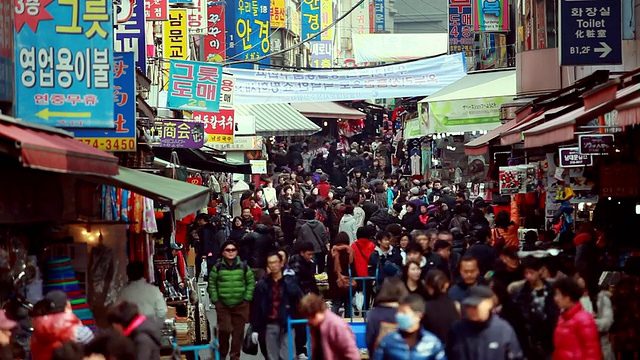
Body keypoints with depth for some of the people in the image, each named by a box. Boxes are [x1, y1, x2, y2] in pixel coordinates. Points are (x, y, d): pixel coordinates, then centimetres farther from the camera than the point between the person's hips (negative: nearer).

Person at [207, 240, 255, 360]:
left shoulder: (243, 267, 1)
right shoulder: (217, 267, -2)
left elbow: (251, 282, 8)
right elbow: (212, 284, 5)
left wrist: (247, 298, 1)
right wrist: (215, 299, -1)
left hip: (240, 305, 1)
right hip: (222, 305, -1)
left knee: (238, 332, 3)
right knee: (224, 330, -11)